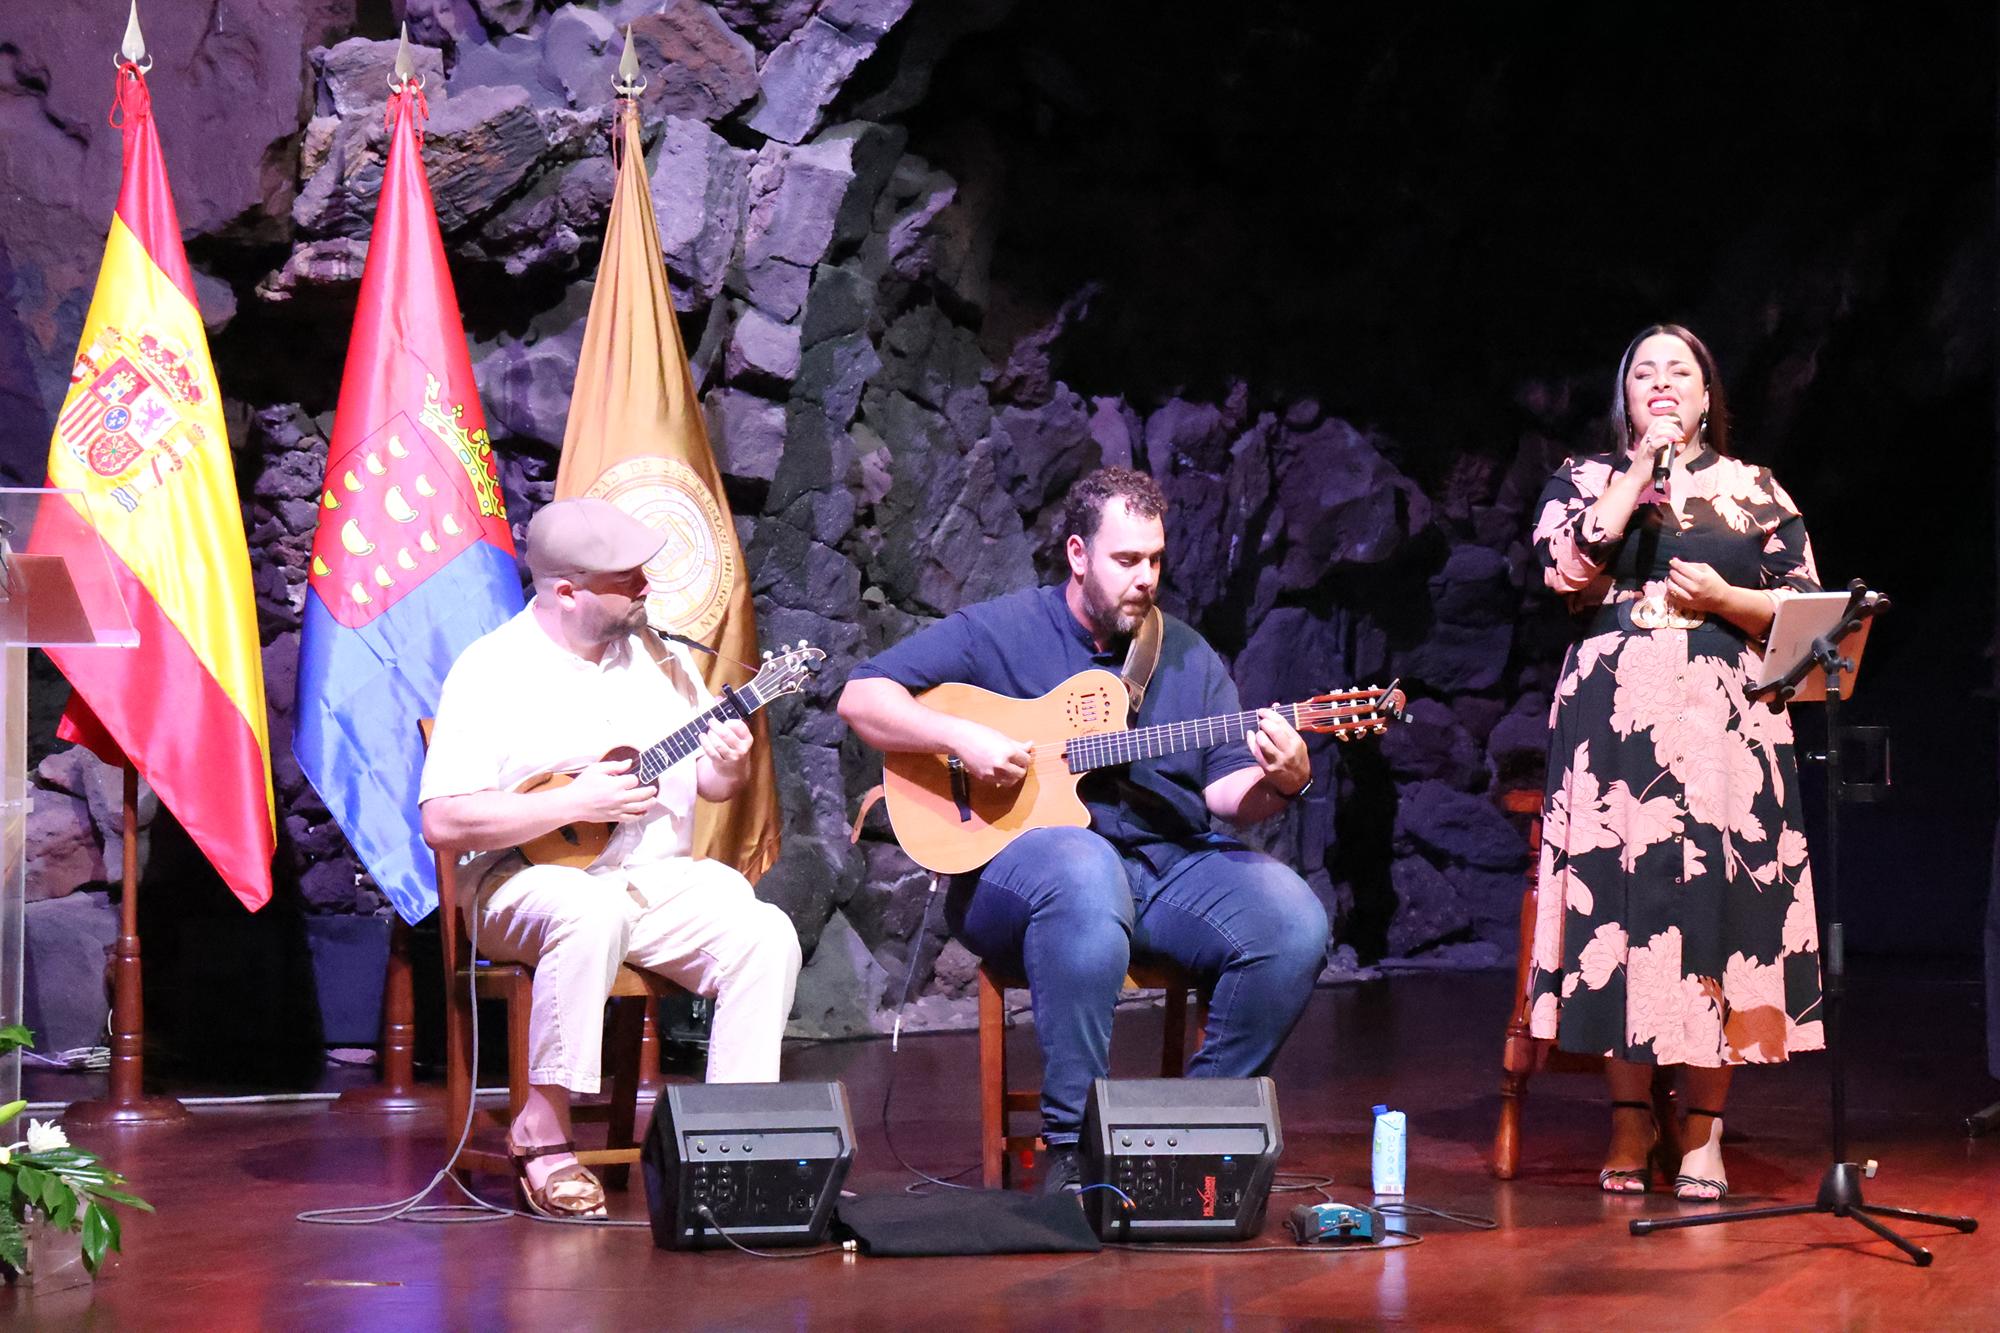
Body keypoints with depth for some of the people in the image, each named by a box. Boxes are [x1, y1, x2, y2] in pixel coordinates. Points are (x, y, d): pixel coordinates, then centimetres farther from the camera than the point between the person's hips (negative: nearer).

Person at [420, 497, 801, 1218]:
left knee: (767, 935, -23)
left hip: (661, 878, 5)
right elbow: (442, 822, -16)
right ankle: (542, 1130, -27)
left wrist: (729, 764, -6)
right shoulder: (492, 670, -8)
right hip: (533, 882, -5)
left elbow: (709, 784, 19)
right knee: (594, 913, -39)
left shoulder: (658, 654, 11)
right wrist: (577, 802, -20)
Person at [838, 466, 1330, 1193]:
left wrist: (1279, 784, -14)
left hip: (1167, 865, 5)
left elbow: (1227, 790, 9)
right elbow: (860, 697, -1)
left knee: (1293, 921, -22)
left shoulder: (1187, 656, 15)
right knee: (1086, 874, -41)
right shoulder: (999, 632, 3)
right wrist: (963, 737, -16)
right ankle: (1072, 1147, -33)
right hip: (1016, 859, -4)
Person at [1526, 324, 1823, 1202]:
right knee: (1619, 899, -6)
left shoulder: (1754, 491, 15)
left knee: (1718, 897, -7)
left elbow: (1803, 607, 9)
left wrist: (1725, 599, -8)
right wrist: (1640, 475, -5)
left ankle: (1704, 1129, -2)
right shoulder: (1585, 479, 14)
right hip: (1614, 720, 0)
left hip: (1722, 722, 0)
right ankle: (1629, 1119, 2)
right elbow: (1568, 567, -5)